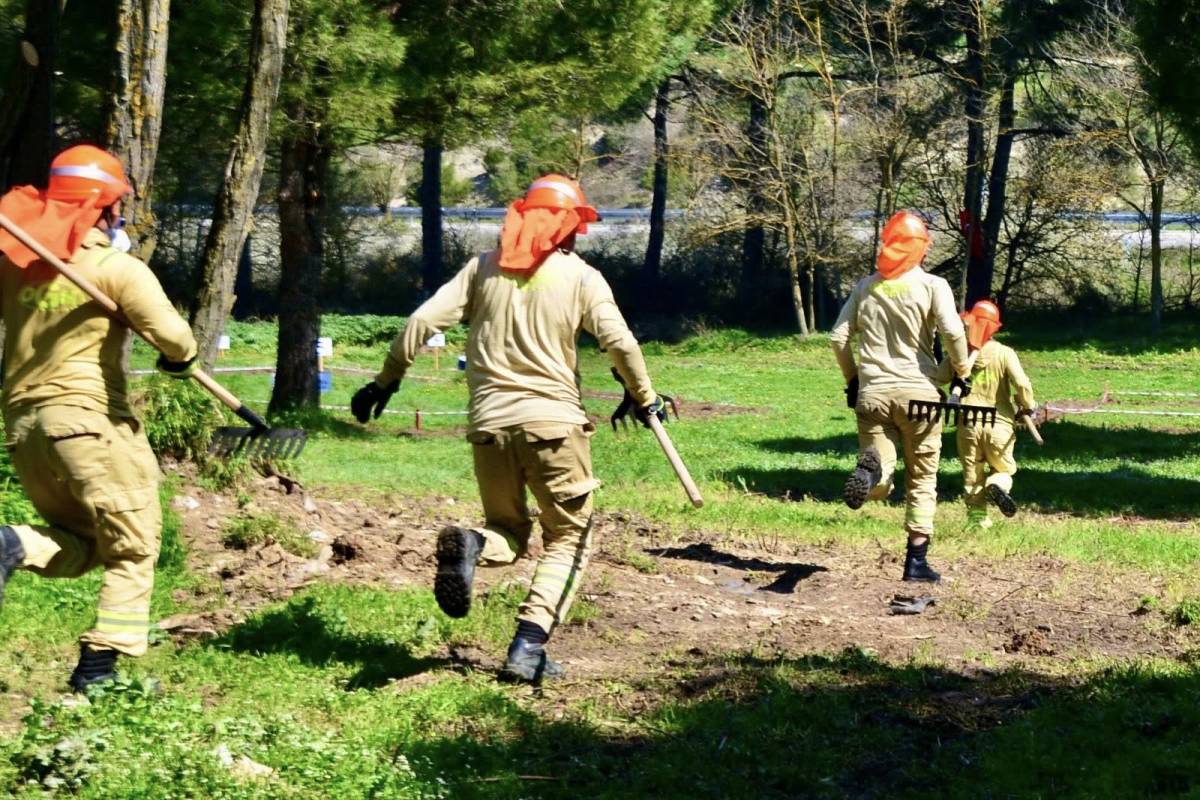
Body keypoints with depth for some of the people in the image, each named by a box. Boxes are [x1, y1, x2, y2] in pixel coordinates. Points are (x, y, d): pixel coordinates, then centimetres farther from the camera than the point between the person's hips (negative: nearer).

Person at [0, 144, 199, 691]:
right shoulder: (116, 267, -7)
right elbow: (173, 336, -15)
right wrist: (180, 359, 5)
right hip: (91, 420, -6)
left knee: (77, 546, 20)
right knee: (131, 548, 8)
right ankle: (97, 667, -1)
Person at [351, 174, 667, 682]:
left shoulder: (485, 268, 8)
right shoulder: (581, 277, 1)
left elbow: (423, 321, 2)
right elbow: (620, 342, -8)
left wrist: (387, 380, 12)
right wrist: (644, 398, 8)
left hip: (489, 421, 3)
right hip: (553, 420, -3)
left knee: (508, 531, 20)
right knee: (569, 538, 11)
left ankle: (470, 546, -17)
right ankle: (528, 648, -7)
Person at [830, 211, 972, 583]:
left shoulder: (866, 286, 9)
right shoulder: (931, 285, -3)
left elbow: (839, 337, 8)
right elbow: (952, 332, -16)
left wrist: (852, 379, 20)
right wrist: (960, 373, 0)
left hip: (871, 393, 2)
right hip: (917, 390, -2)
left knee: (880, 485, 2)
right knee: (922, 481, 12)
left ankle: (871, 471, -35)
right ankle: (916, 560, 11)